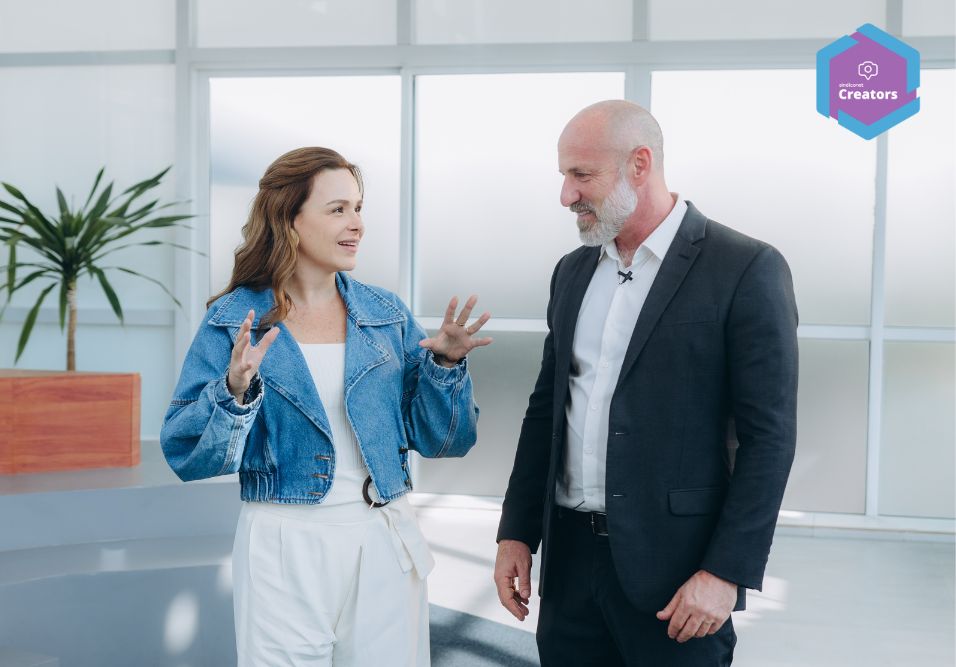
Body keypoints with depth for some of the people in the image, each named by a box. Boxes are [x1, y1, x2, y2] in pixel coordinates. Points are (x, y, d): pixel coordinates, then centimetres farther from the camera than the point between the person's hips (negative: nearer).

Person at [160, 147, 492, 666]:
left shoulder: (386, 315, 4)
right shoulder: (234, 319, -4)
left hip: (384, 544, 3)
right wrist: (235, 390, -23)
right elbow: (185, 454, -7)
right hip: (284, 545, -3)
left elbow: (437, 438, 5)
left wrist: (446, 364, -11)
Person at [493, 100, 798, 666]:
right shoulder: (573, 271, 10)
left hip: (674, 567, -5)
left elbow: (769, 436, -11)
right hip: (569, 555, 6)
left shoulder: (745, 270, -9)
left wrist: (726, 572, -15)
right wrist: (517, 532, 9)